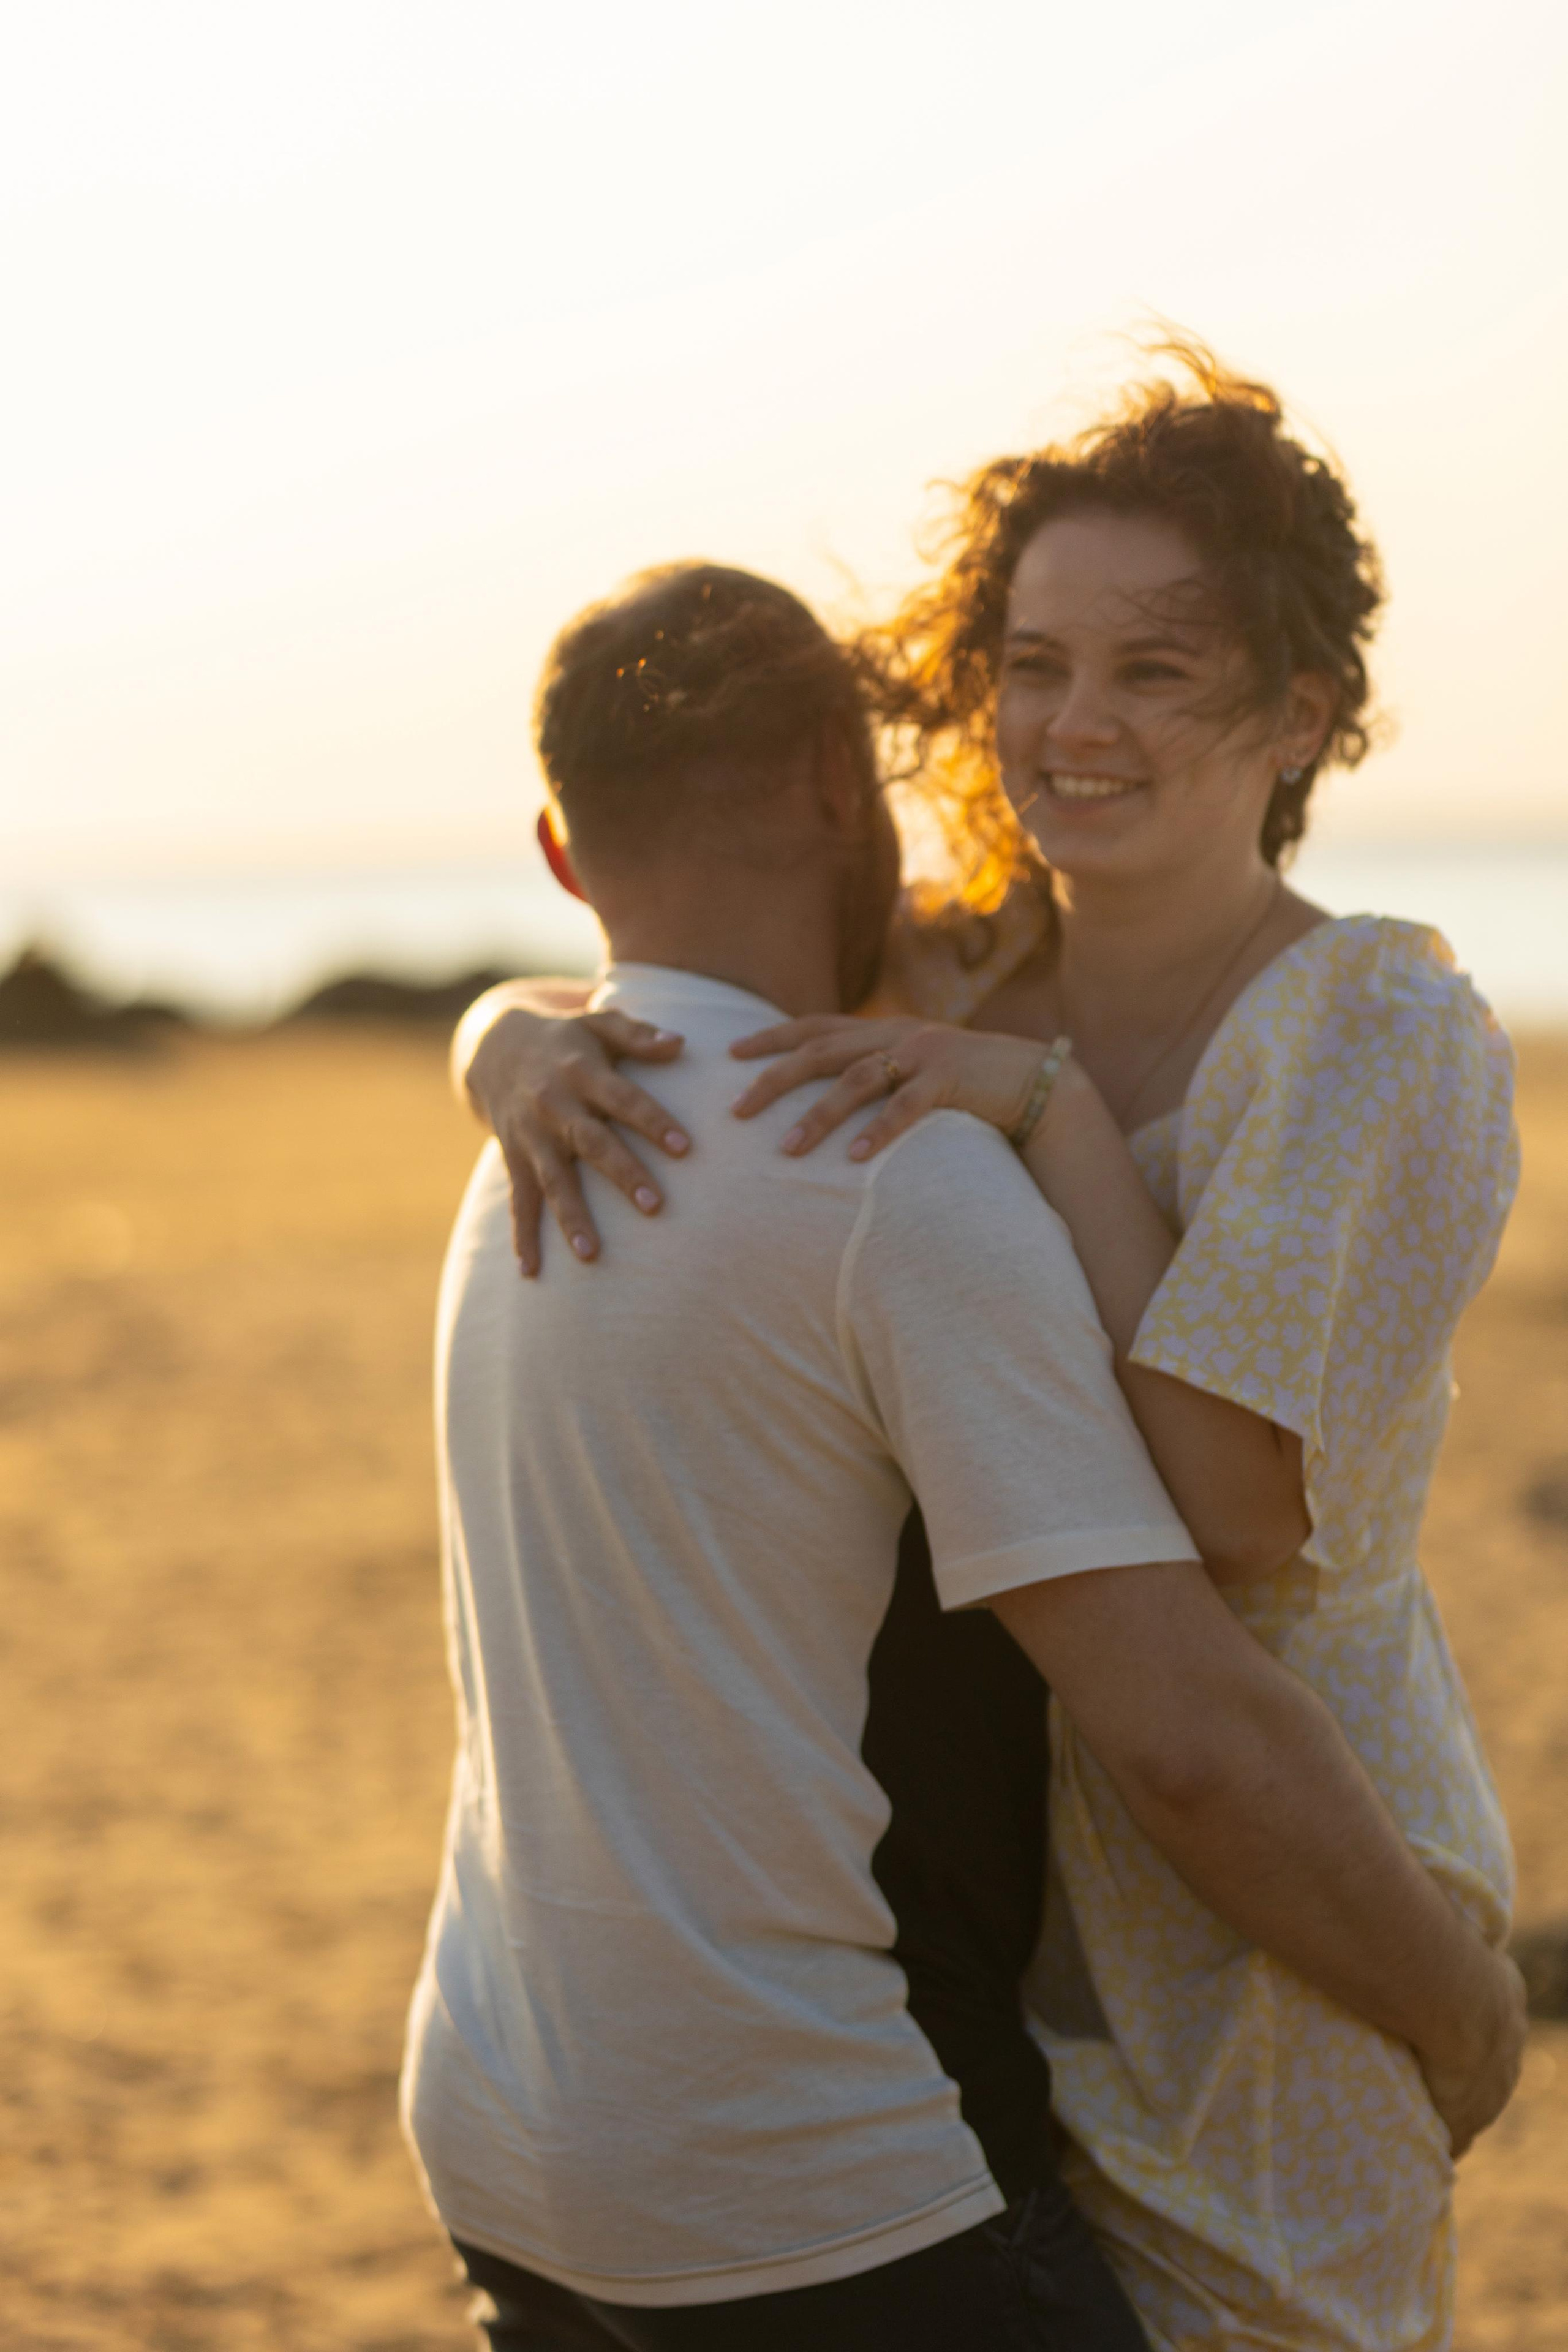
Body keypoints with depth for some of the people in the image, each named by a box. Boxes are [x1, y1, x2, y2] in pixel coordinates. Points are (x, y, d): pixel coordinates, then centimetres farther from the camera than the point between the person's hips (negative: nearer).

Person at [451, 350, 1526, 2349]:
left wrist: (1044, 1103, -27)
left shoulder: (1388, 1036, -17)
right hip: (999, 1889, 7)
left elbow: (1241, 1516, -26)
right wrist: (523, 1056, -17)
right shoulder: (964, 986, 2)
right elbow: (511, 1014, 7)